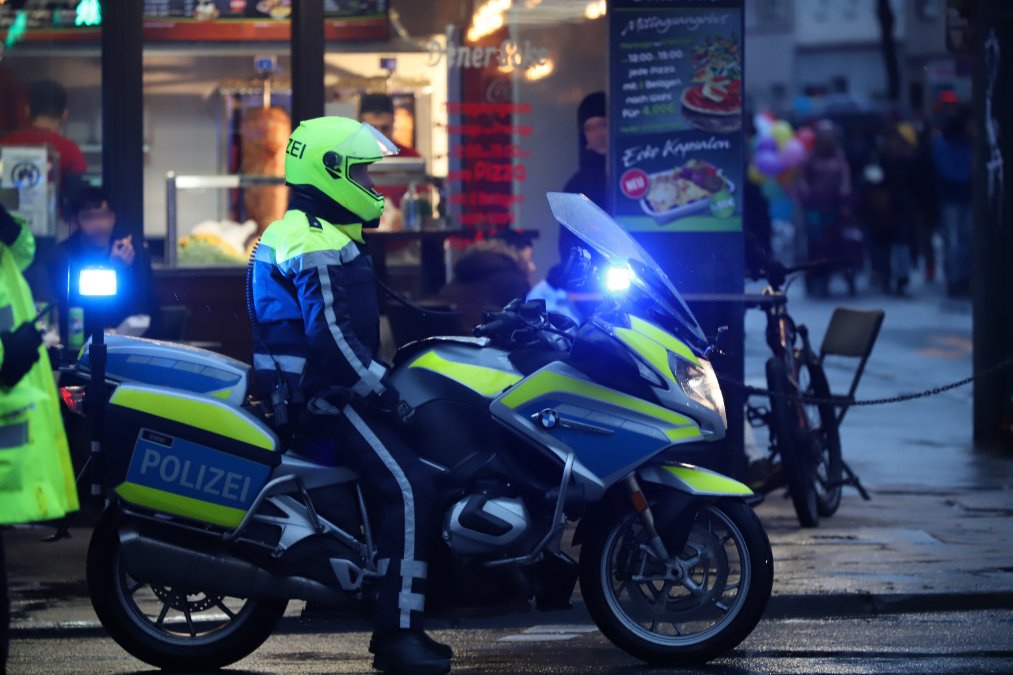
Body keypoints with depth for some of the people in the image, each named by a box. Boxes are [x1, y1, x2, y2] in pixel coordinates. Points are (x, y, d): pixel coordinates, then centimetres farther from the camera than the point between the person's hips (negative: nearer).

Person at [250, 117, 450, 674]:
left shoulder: (296, 233, 20)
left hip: (305, 391, 11)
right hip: (321, 398, -11)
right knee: (410, 486, -22)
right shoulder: (320, 246, -16)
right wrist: (389, 398, -20)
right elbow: (334, 337, -25)